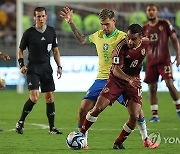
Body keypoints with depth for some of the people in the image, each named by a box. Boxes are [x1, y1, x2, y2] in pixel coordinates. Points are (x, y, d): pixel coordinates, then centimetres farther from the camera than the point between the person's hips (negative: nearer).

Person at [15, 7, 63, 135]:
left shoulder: (51, 31, 7)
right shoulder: (29, 33, -4)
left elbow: (55, 51, 15)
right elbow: (21, 50, 5)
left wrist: (59, 66, 7)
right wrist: (22, 65, -8)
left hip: (47, 68, 4)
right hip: (33, 68, -4)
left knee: (50, 98, 3)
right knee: (34, 97, -18)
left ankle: (52, 128, 11)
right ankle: (20, 123, -3)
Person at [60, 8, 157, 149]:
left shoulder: (122, 37, -10)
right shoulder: (98, 36, 7)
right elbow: (82, 40, 27)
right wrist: (71, 22, 22)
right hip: (101, 79, 4)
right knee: (83, 109, -8)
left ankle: (145, 139, 10)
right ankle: (82, 141, 7)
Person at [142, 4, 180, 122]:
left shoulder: (165, 24, 0)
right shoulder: (144, 28, 9)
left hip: (164, 60, -3)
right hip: (151, 62, 4)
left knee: (169, 84, -14)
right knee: (152, 88, 1)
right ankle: (155, 115, 6)